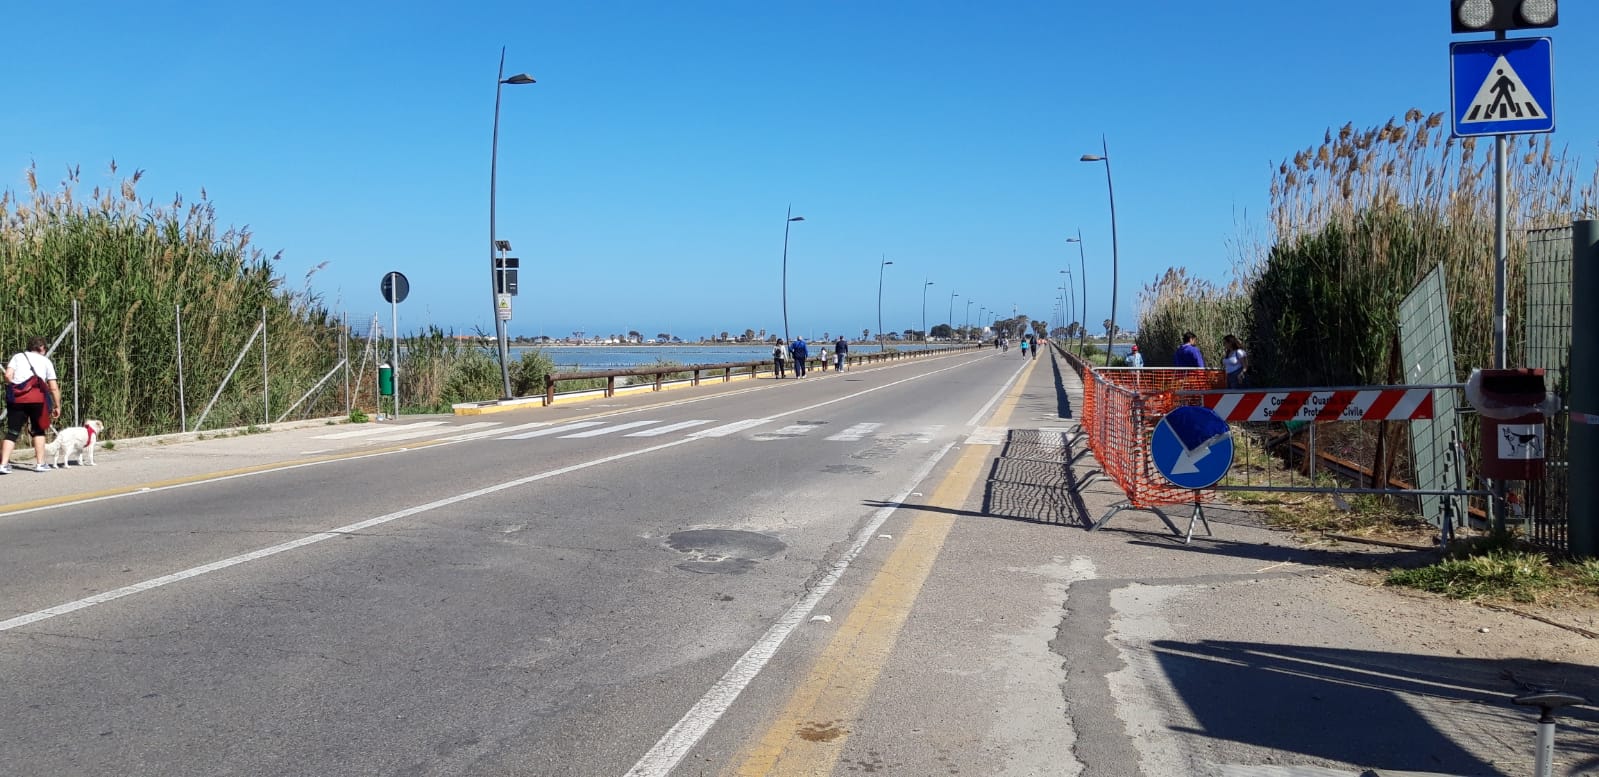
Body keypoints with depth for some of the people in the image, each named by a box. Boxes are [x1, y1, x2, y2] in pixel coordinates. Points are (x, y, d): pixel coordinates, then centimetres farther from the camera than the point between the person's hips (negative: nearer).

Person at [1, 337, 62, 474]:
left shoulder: (18, 356, 19)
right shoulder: (45, 361, 16)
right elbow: (54, 387, 11)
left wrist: (16, 386, 19)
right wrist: (57, 406, 16)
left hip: (16, 397, 1)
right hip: (36, 397, -1)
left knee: (12, 432, 4)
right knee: (38, 430, 14)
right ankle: (40, 463, 14)